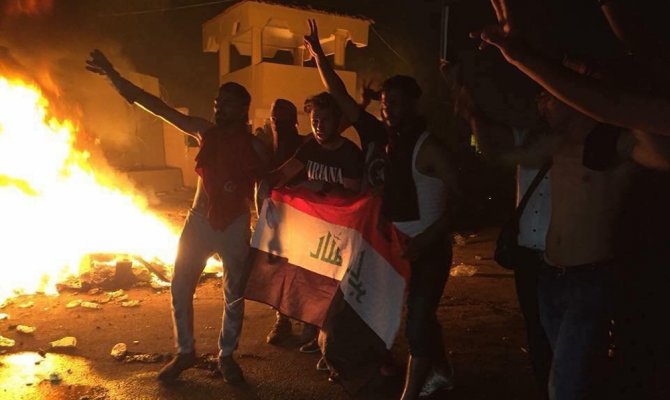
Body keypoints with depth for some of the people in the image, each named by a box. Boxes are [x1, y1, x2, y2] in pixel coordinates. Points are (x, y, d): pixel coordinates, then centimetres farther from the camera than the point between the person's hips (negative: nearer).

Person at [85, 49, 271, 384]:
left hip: (236, 226, -2)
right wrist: (115, 78, -11)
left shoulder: (255, 147, -7)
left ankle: (226, 355, 27)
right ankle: (185, 353, 27)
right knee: (180, 290, 7)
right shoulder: (205, 132, -2)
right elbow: (160, 108, -6)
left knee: (234, 296, 8)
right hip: (199, 221, 2)